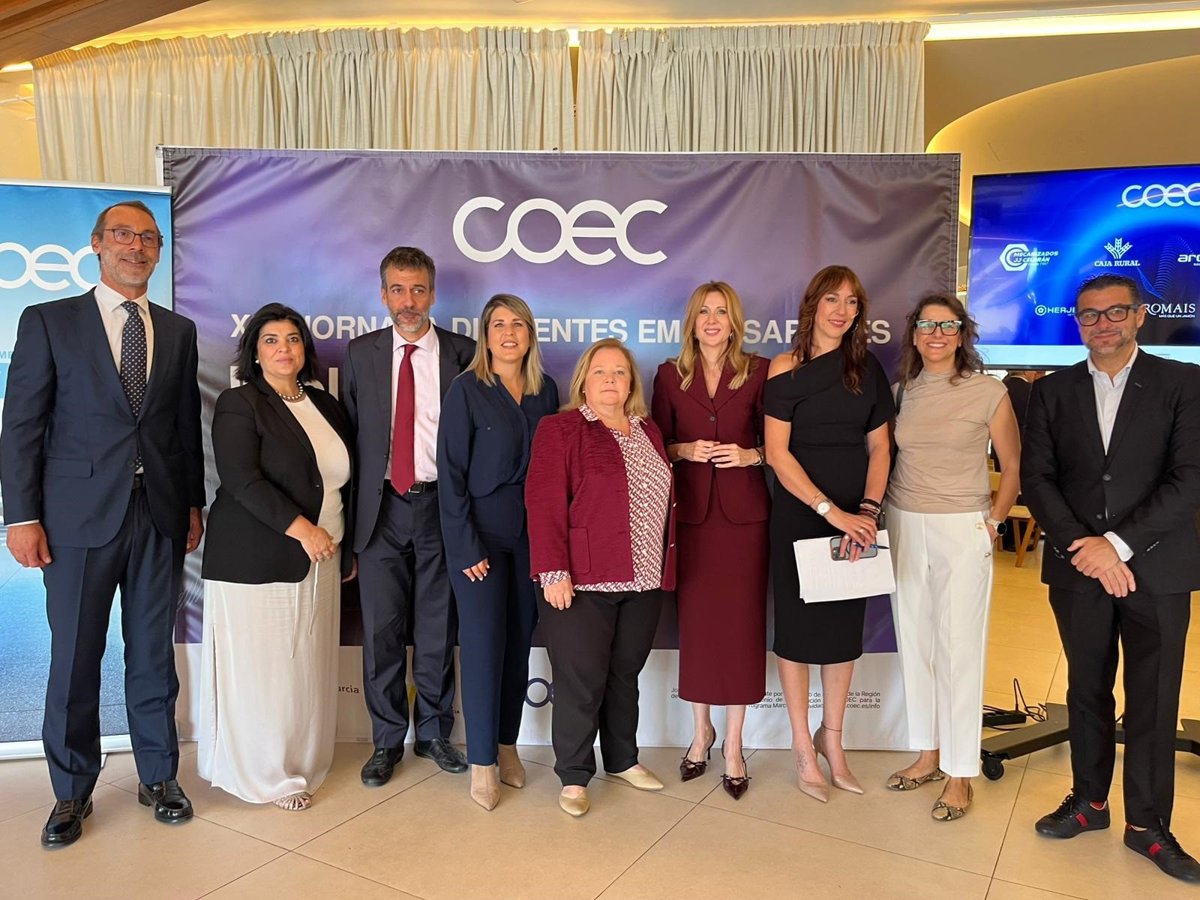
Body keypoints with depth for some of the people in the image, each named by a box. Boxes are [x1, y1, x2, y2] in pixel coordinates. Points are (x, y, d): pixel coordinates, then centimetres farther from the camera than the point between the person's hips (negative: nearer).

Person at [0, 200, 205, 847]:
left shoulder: (179, 331, 11)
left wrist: (194, 503, 9)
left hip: (160, 515, 2)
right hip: (80, 515, -2)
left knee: (155, 653, 11)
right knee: (74, 657, 6)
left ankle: (158, 776, 26)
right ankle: (72, 793, 24)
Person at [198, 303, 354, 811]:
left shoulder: (326, 406, 14)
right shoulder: (239, 404, -5)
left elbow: (343, 481, 18)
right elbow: (242, 480, -16)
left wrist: (347, 550, 18)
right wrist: (300, 528, -20)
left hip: (319, 561, 6)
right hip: (255, 562, -6)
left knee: (307, 669, 10)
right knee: (260, 669, 2)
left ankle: (298, 763, 25)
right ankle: (264, 775, 17)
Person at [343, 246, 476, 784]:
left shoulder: (462, 353, 1)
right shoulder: (361, 353, 6)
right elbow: (349, 432, 6)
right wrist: (349, 513, 1)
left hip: (440, 503, -1)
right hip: (381, 507, 1)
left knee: (437, 628, 10)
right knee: (381, 631, 7)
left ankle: (434, 733, 28)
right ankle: (387, 740, 24)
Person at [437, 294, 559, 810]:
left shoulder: (545, 390, 6)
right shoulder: (467, 390, -6)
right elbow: (451, 473, -8)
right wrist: (466, 548, -12)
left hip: (532, 534, 4)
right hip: (481, 534, -4)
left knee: (519, 642, 11)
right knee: (483, 646, 1)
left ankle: (507, 744, 28)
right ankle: (482, 762, 16)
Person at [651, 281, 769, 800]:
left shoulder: (758, 372, 4)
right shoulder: (670, 376, 7)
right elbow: (656, 445, 10)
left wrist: (750, 454, -12)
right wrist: (685, 450, -9)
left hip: (744, 511, -1)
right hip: (692, 512, 1)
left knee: (741, 621, 1)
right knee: (694, 620, 5)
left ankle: (733, 743, 16)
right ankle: (701, 731, 26)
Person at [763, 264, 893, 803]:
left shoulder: (868, 368, 7)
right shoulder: (786, 370, -5)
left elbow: (879, 446, 6)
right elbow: (777, 452, -11)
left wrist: (868, 509, -8)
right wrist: (831, 510, -17)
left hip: (855, 518, 4)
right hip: (799, 514, -3)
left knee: (846, 627, 10)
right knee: (797, 625, 5)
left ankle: (832, 739, 29)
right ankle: (804, 749, 20)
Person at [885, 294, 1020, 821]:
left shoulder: (989, 393, -4)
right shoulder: (901, 391, 6)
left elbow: (1013, 467, 3)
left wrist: (993, 522, -3)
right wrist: (878, 514, 2)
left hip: (962, 532, -4)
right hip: (904, 528, 4)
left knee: (958, 650, 0)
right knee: (913, 644, 11)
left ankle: (960, 774, 14)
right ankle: (928, 753, 27)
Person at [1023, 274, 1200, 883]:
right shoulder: (1052, 391, 6)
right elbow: (1035, 477, 1)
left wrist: (1118, 543, -16)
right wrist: (1083, 547, -11)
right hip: (1077, 566, 2)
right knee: (1087, 690, 14)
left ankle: (1147, 825, 22)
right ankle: (1089, 800, 30)